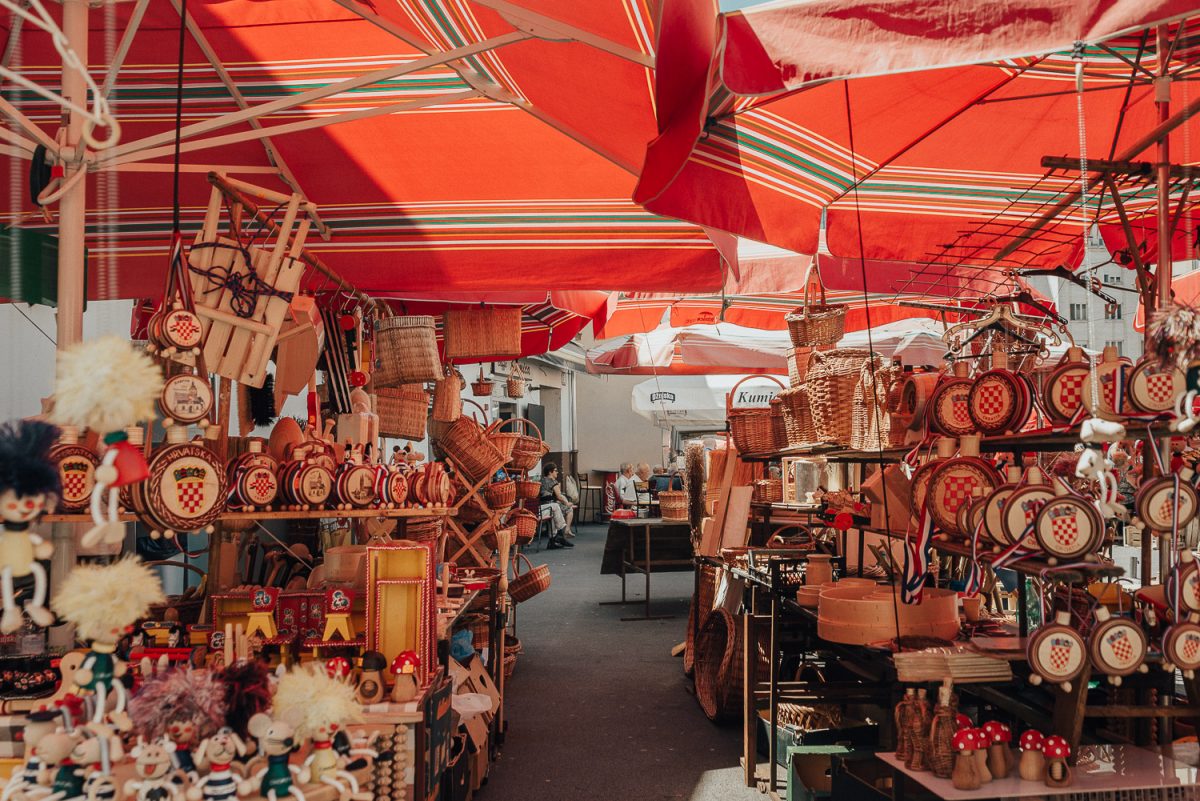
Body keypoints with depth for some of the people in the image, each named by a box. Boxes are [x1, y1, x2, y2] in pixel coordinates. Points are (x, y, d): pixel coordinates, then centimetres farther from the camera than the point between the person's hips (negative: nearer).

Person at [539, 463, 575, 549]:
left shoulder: (541, 481, 20)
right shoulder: (553, 481, -4)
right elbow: (559, 496, -2)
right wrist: (567, 503, 12)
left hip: (540, 506, 8)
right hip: (550, 505, -8)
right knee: (569, 509, -1)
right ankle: (566, 530, 4)